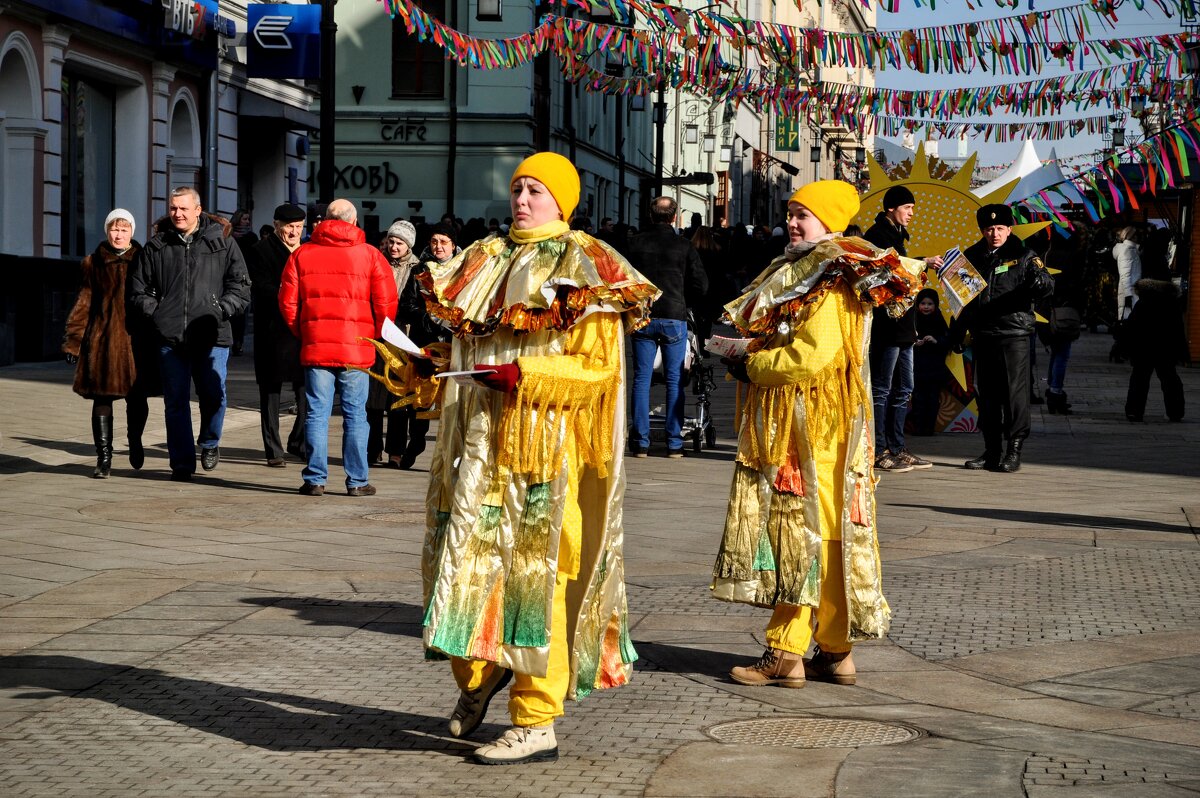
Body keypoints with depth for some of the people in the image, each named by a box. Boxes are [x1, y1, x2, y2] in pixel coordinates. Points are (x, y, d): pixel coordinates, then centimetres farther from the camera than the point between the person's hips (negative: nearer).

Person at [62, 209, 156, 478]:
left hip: (135, 339, 0)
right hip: (101, 338, 0)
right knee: (102, 398, -2)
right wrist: (73, 340, 2)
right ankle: (104, 458, 3)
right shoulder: (93, 263, 8)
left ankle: (135, 441, 32)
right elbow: (84, 303, 7)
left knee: (137, 397, 4)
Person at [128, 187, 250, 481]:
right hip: (170, 337, 2)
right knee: (176, 401, 2)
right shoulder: (155, 246, 11)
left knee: (213, 395, -3)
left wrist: (219, 311, -6)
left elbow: (240, 286, 7)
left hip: (212, 336, -1)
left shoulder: (222, 242, 6)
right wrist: (155, 313, 2)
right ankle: (182, 463, 9)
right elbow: (138, 289, 17)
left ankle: (209, 443, 26)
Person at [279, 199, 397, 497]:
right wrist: (374, 336, 12)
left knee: (317, 414, 5)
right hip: (357, 349, -1)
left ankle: (315, 480, 5)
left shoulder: (302, 254, 5)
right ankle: (357, 481, 7)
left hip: (315, 348, 1)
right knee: (355, 415, 5)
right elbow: (386, 303, -3)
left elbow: (287, 302, 4)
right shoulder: (370, 255, 0)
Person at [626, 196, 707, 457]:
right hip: (674, 318, -1)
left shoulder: (636, 244, -1)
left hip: (642, 318, 1)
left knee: (642, 379, 5)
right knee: (675, 380, 5)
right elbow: (701, 285, -3)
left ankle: (640, 441, 3)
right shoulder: (684, 246, -3)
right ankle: (674, 443, 4)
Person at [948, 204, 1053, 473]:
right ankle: (992, 451, 15)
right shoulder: (972, 257, 12)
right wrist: (957, 332, 16)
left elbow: (1047, 285, -9)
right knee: (985, 394, 7)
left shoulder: (1023, 256, 1)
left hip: (1014, 334, -4)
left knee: (1015, 392, -5)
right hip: (982, 336, 4)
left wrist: (1039, 280, -33)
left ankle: (1013, 451, 0)